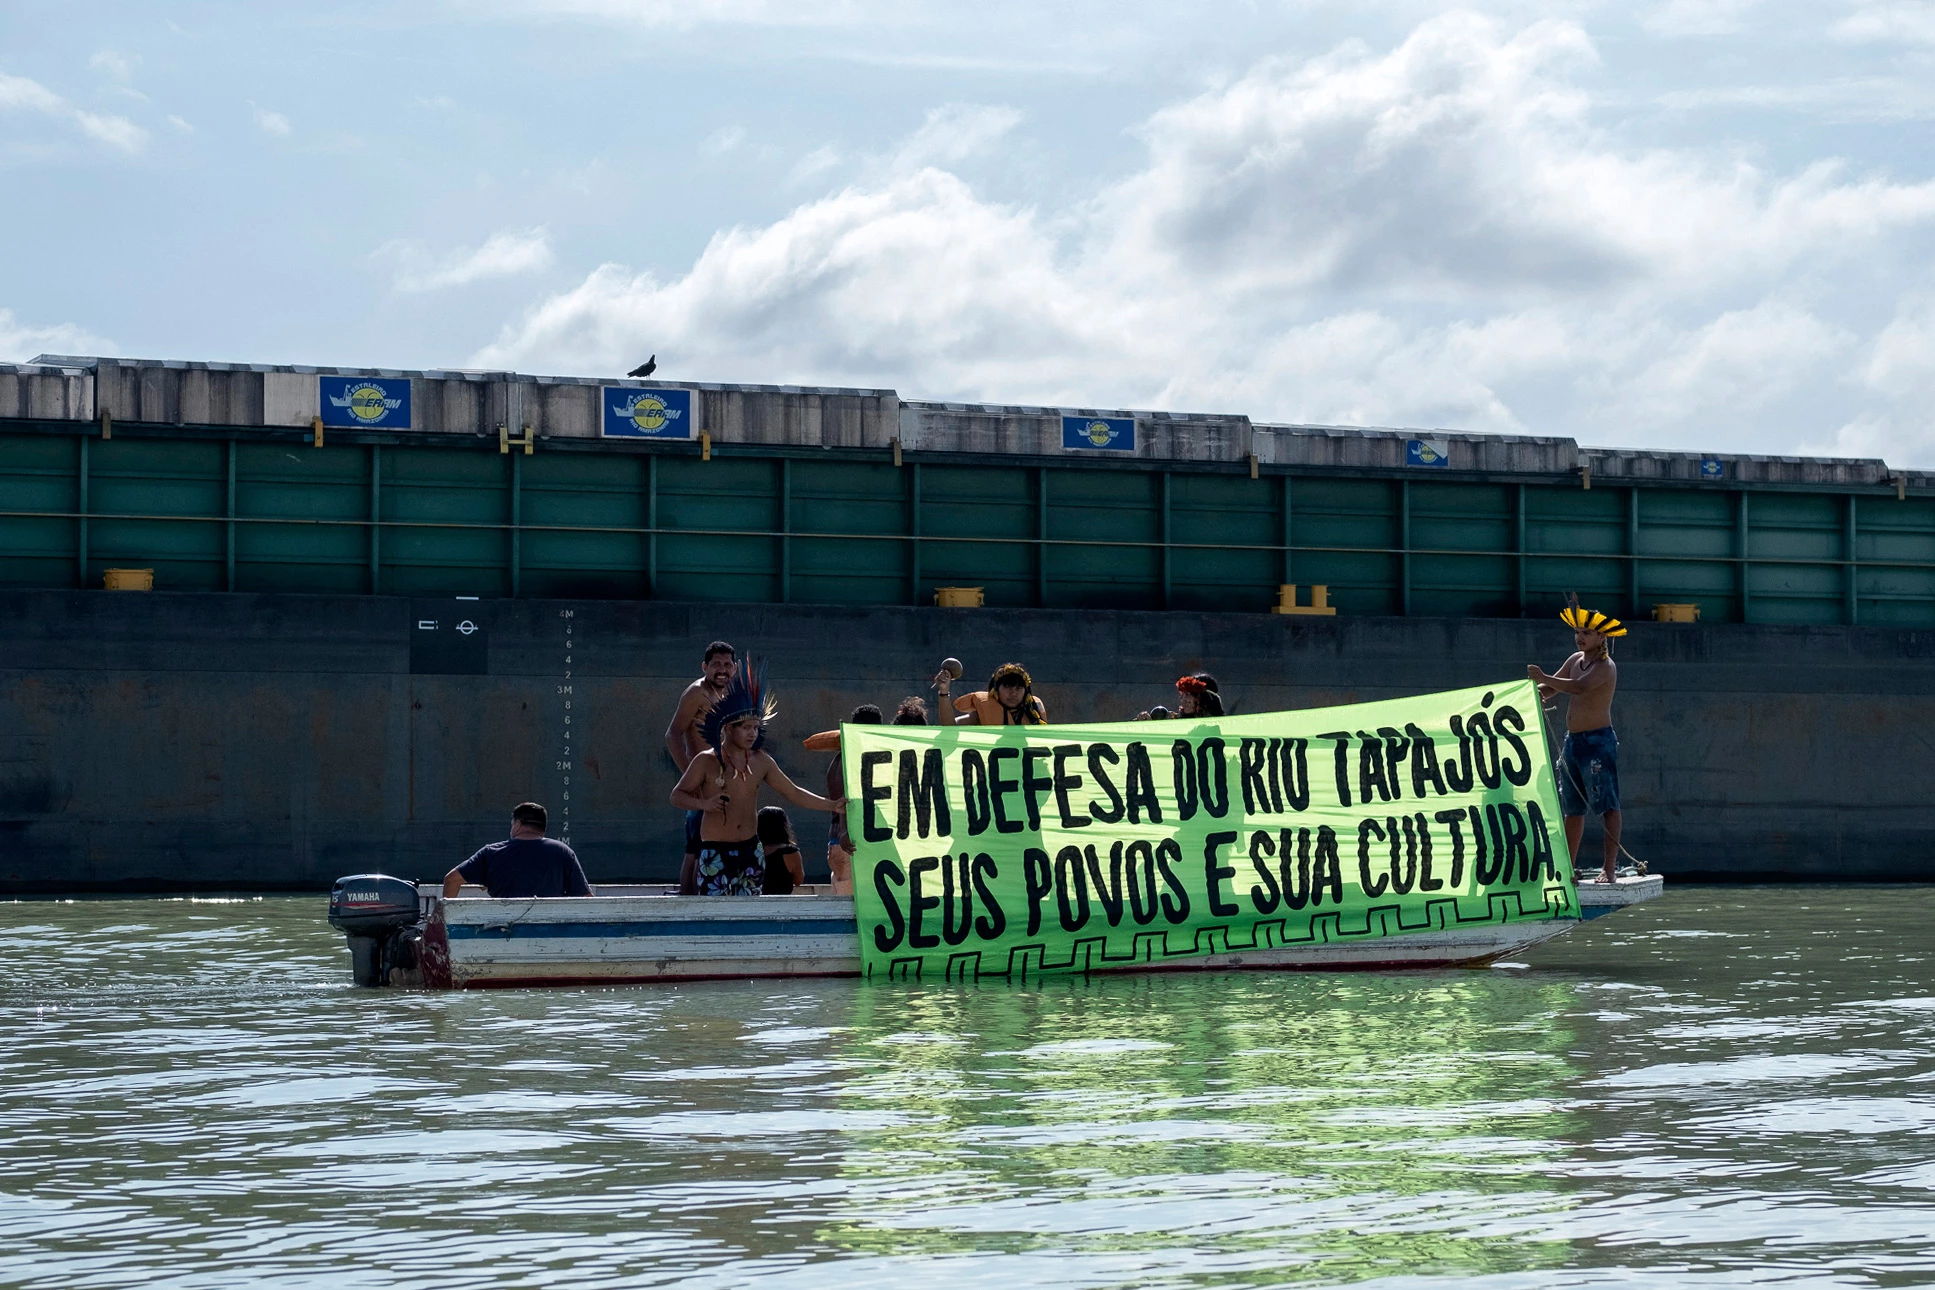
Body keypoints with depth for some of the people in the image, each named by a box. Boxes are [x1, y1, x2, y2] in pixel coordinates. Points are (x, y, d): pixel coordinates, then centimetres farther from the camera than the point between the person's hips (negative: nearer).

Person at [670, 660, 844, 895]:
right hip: (715, 852, -5)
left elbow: (793, 792, 14)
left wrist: (832, 805, 6)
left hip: (750, 850, 5)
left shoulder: (761, 761, 7)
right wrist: (704, 804, -21)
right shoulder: (707, 761, -5)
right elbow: (677, 795, -2)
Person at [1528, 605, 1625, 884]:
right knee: (1572, 809, 11)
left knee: (1607, 806, -10)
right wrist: (1535, 692, -1)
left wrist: (1544, 677, -28)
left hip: (1598, 741, -9)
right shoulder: (1575, 660, 13)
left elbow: (1579, 687, -31)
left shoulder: (1605, 667, -13)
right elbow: (1551, 688, 21)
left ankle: (1610, 868, -14)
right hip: (1572, 742, 9)